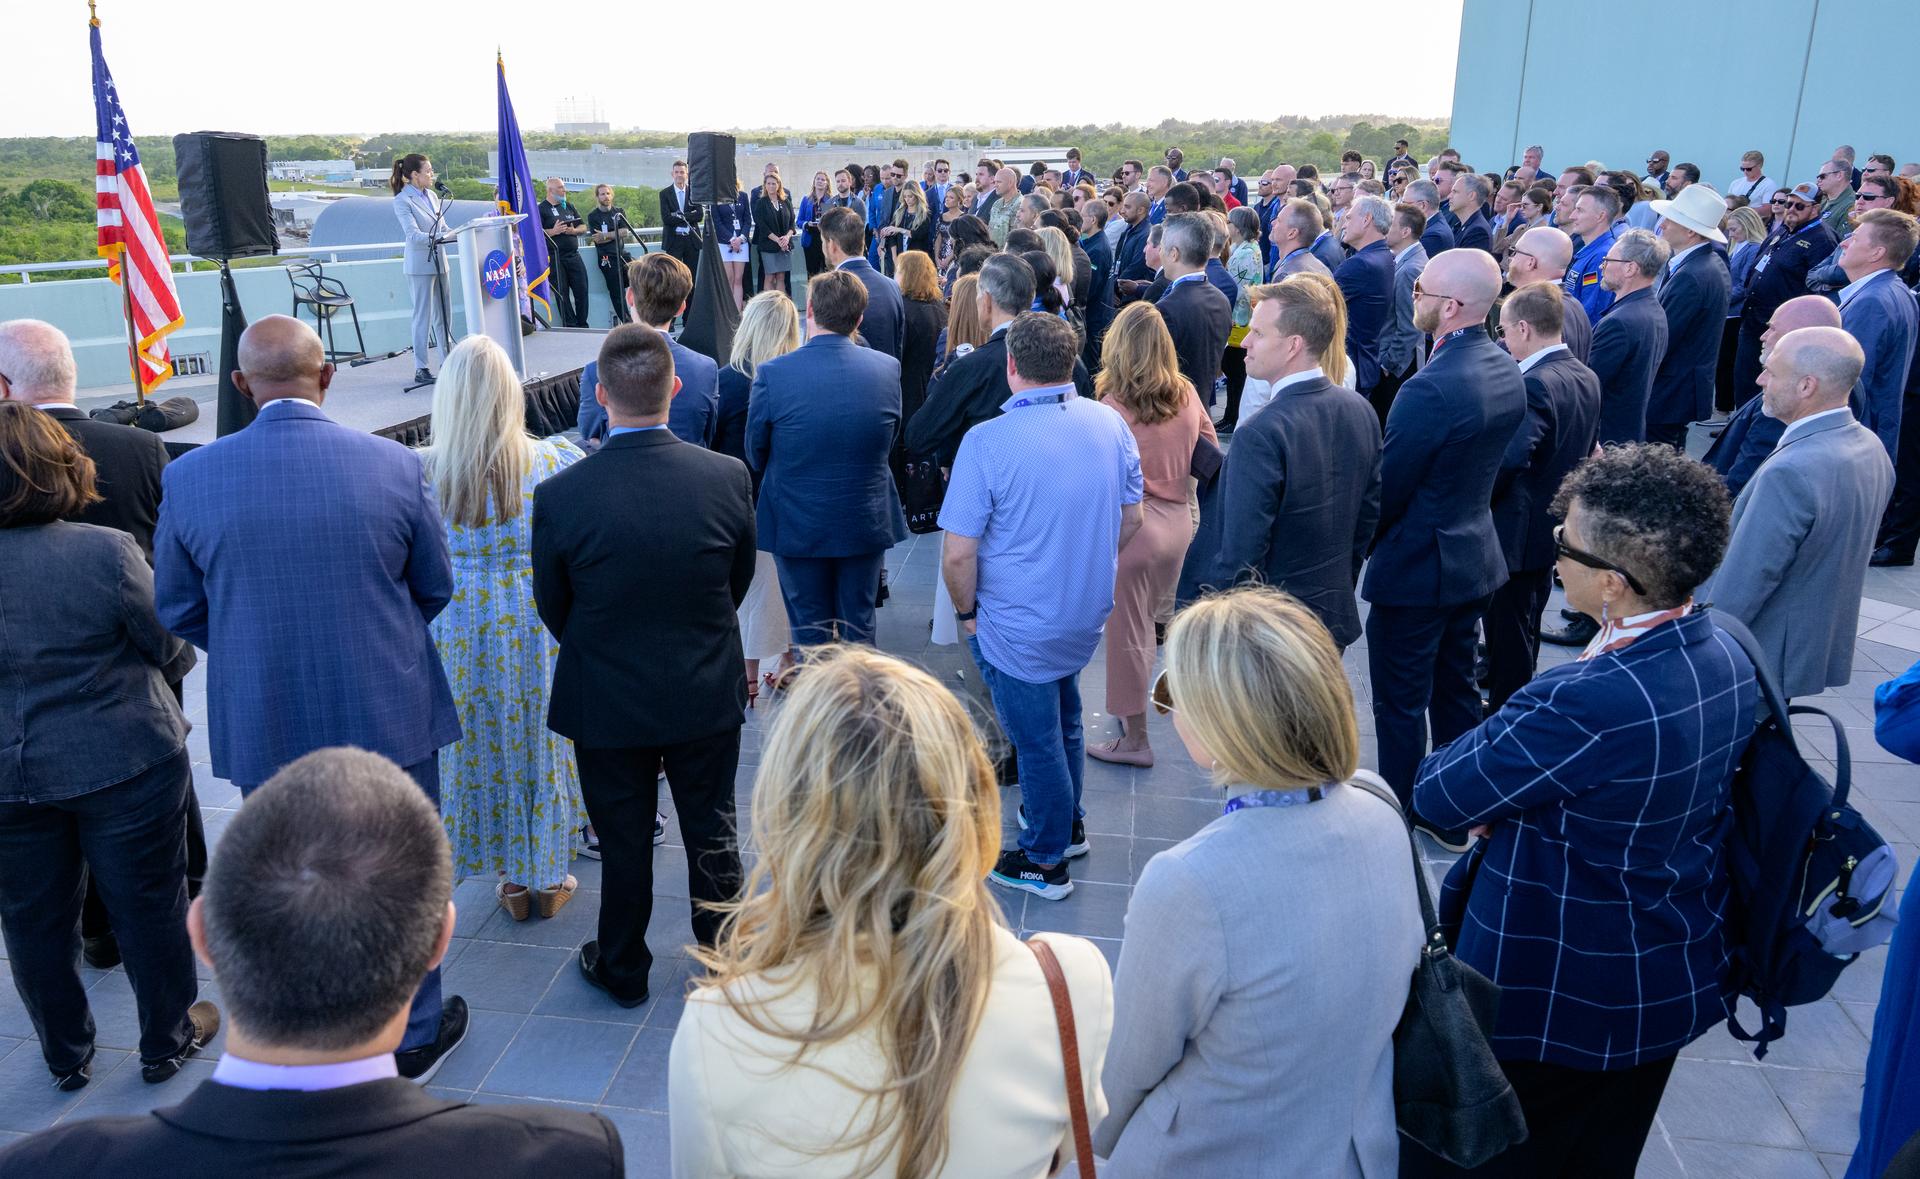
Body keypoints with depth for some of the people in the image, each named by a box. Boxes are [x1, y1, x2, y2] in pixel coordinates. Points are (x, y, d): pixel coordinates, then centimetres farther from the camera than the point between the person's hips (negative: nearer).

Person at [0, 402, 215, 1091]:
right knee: (148, 905, 14)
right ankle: (167, 1041, 30)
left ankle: (66, 1057, 36)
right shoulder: (106, 551, -19)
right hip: (124, 766, -3)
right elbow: (173, 652, -9)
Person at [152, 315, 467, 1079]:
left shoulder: (190, 478, -10)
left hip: (263, 726, 1)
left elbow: (178, 610, 2)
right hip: (389, 714, -1)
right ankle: (417, 1034, 32)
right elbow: (435, 587, 0)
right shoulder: (394, 465, -12)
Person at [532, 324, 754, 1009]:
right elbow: (740, 581, -1)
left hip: (607, 703, -1)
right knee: (712, 834, 19)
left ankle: (622, 971, 37)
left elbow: (554, 610, -6)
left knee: (624, 843, 17)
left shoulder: (559, 496, -21)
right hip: (708, 695, 1)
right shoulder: (729, 477, -16)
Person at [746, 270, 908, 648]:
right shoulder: (888, 368, -10)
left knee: (810, 634, 14)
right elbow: (889, 442, 4)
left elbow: (756, 457, -5)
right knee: (860, 627, 18)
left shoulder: (772, 373, -17)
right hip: (868, 522, 2)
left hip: (798, 526, -2)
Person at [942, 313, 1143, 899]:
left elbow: (958, 553, -22)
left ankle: (1045, 861, 32)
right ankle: (1068, 823, 47)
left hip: (1018, 626, -5)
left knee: (1037, 740, 12)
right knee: (1063, 721, 27)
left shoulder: (987, 441, -23)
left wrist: (966, 611, -3)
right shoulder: (1111, 424, -7)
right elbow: (1131, 520, 4)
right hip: (1088, 615, 6)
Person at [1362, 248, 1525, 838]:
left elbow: (1386, 490, -20)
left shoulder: (1430, 389, -28)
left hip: (1416, 567, -9)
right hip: (1475, 557, 9)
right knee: (1455, 690, 21)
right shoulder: (1506, 371, 0)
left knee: (1400, 704, 7)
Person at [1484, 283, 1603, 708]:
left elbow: (1509, 462, -34)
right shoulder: (1586, 378, 4)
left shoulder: (1535, 385, -24)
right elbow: (1586, 449, 12)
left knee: (1508, 639, 4)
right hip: (1554, 526, 9)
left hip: (1516, 532, -9)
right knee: (1524, 632, 23)